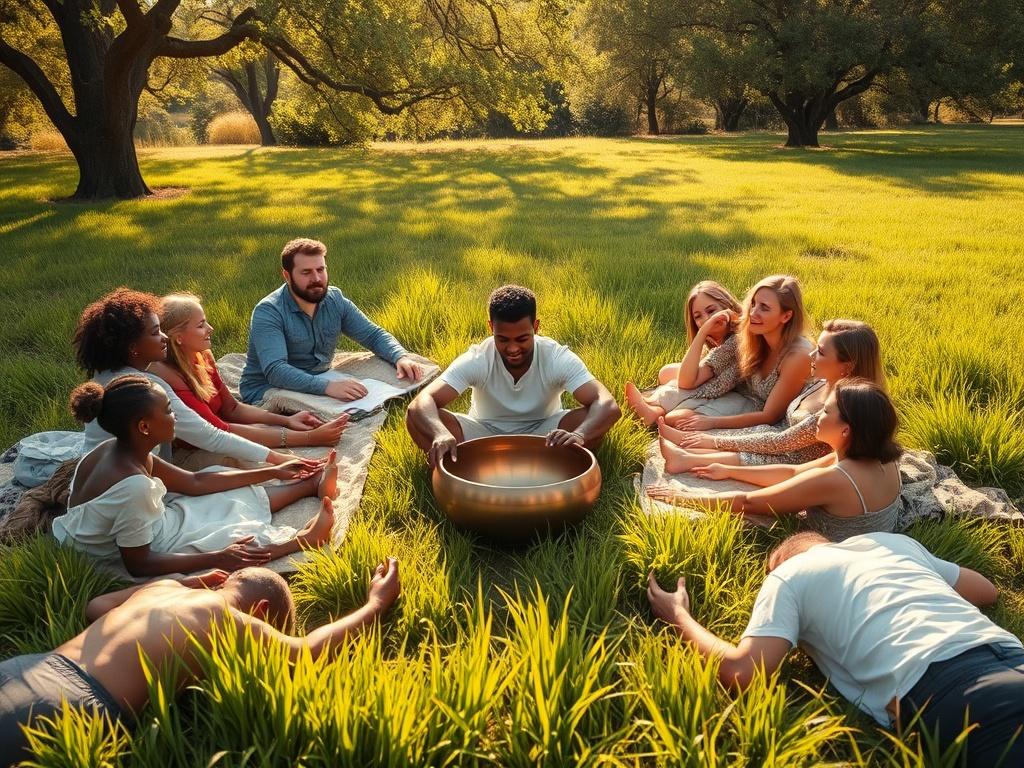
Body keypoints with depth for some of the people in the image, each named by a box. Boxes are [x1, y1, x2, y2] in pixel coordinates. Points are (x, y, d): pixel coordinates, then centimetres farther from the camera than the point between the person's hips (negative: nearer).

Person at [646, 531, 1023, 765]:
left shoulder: (788, 575, 16)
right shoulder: (895, 541, 32)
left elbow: (740, 672, 4)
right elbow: (987, 590, 43)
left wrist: (679, 616, 23)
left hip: (942, 688, -6)